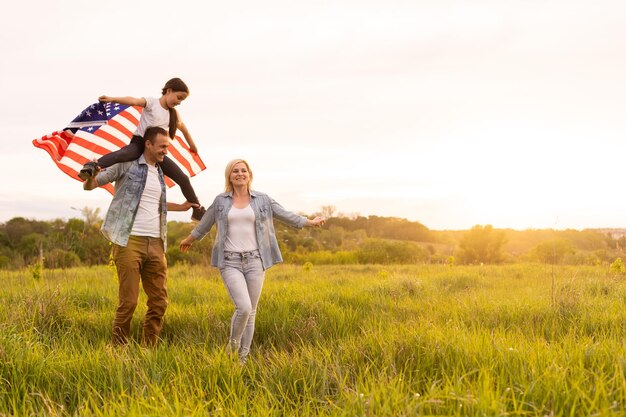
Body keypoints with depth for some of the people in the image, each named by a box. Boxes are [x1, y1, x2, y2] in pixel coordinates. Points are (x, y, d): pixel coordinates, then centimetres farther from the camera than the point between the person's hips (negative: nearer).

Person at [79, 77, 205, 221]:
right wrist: (112, 99, -36)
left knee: (183, 179, 1)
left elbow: (183, 129, 33)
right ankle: (90, 167, -53)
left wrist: (193, 146, 43)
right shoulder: (151, 102, -2)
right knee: (122, 154, -43)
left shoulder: (173, 114, 16)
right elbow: (133, 101, -21)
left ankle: (198, 210, 15)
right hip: (139, 143, -6)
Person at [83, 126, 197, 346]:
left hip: (155, 244, 7)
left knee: (159, 302, 5)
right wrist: (91, 175, -23)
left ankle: (148, 348, 15)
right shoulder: (127, 164, 0)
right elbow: (89, 185, -1)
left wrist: (182, 207, 41)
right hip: (130, 241, -7)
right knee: (128, 301, -7)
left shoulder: (159, 173, 20)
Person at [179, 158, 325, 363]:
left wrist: (311, 222, 14)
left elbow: (285, 215, 14)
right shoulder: (220, 201, 7)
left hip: (254, 260, 2)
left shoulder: (262, 199, 7)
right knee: (243, 307, -18)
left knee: (251, 312, 3)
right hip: (230, 262, -2)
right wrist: (189, 240, 33)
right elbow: (205, 223, 21)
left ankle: (242, 357, 16)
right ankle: (233, 345, 8)